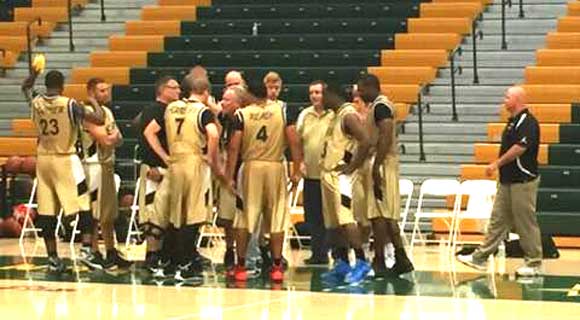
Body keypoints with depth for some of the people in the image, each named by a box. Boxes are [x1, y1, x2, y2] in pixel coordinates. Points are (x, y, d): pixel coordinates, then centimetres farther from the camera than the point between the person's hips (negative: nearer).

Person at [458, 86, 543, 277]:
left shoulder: (528, 122, -16)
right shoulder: (513, 121, 15)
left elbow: (519, 148, -23)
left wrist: (497, 164, -16)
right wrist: (499, 167, 14)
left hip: (523, 181, -10)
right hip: (508, 180, 10)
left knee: (526, 223, -3)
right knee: (498, 220, 11)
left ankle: (534, 263, 6)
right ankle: (480, 258, 13)